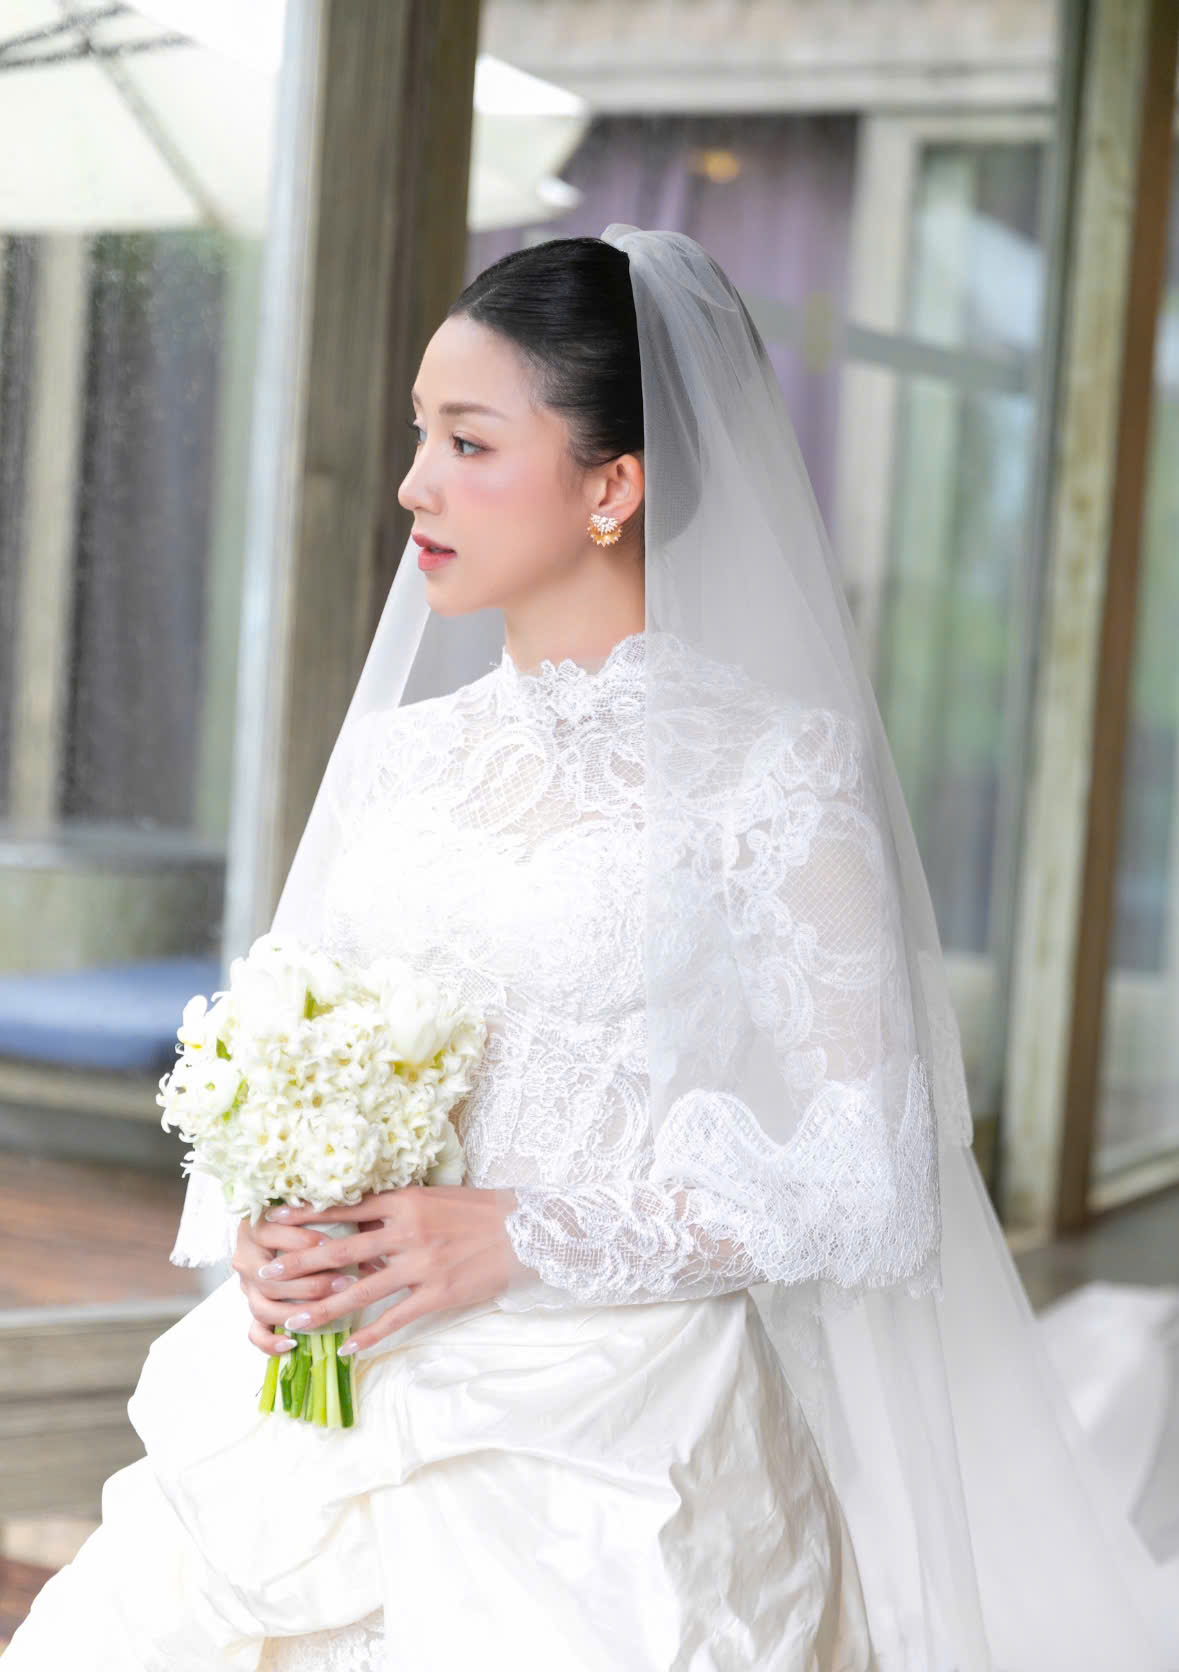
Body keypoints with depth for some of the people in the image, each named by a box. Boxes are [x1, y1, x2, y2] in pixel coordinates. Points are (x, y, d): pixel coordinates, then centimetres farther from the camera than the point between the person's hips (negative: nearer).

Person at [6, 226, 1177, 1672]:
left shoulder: (773, 766, -7)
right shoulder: (398, 751, 9)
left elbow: (866, 1184, -9)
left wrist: (518, 1238, -15)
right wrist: (260, 1229, -6)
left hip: (603, 1447, -4)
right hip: (323, 1424, 4)